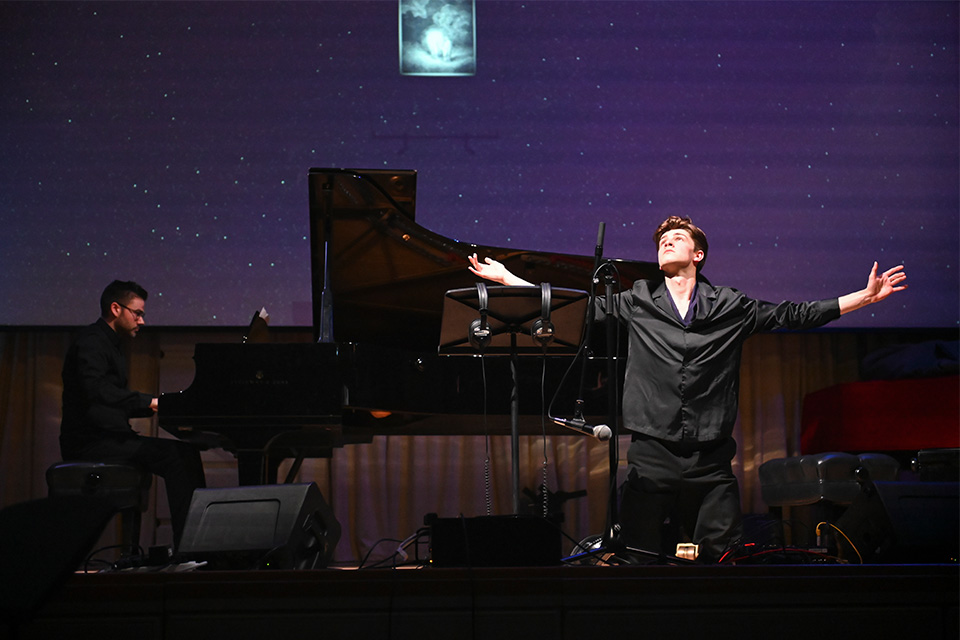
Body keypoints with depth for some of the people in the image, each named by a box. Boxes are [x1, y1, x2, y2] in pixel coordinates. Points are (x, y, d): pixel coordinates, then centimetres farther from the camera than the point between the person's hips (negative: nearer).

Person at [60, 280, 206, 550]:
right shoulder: (91, 341, -9)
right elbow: (95, 389, -28)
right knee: (177, 454, -23)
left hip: (109, 437, 10)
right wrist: (148, 401, -31)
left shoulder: (111, 345, 24)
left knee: (185, 453, 1)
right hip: (91, 443, -10)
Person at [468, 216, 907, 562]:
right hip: (651, 457, 0)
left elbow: (793, 316, 11)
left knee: (720, 558, 0)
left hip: (710, 461, 0)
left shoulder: (731, 308, 8)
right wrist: (505, 277, 10)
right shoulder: (634, 305, 9)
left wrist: (866, 296, 9)